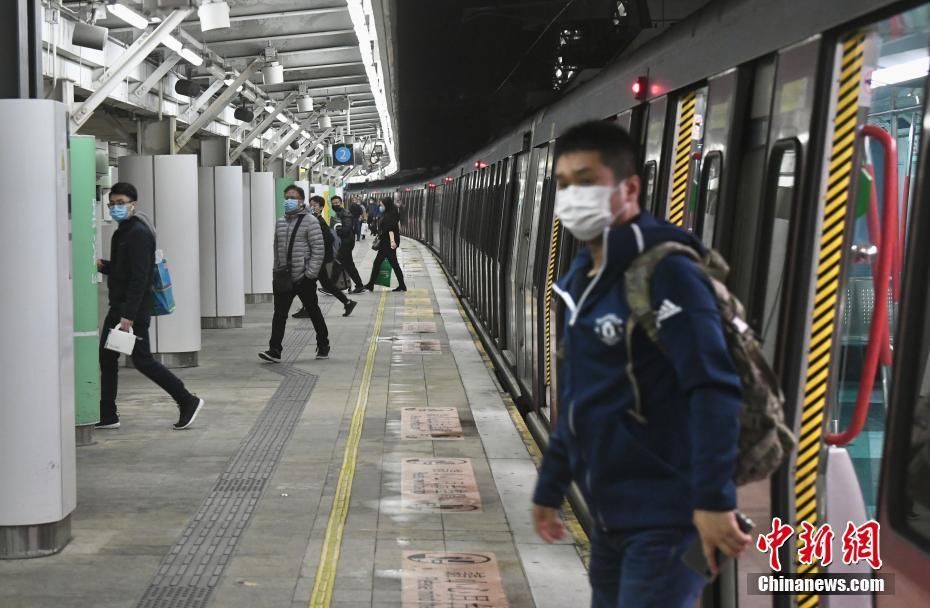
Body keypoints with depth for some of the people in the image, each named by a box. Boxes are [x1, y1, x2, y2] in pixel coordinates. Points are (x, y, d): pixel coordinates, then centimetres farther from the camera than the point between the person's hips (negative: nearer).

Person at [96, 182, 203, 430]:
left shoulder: (139, 233, -16)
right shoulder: (123, 231, 15)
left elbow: (139, 276, -22)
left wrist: (129, 315, -26)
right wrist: (102, 265, 2)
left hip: (134, 308, -10)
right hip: (118, 305, 10)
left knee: (142, 359, -6)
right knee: (106, 357, 10)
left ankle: (188, 401, 3)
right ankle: (107, 415, 17)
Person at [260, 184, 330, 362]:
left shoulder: (309, 222, -7)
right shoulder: (280, 223, 12)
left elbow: (318, 250, -12)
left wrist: (310, 274, -17)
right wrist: (277, 271, 12)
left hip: (304, 278, -5)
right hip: (284, 278, 5)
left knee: (314, 313, 9)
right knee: (279, 314, -4)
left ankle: (323, 347, 24)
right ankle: (275, 351, -6)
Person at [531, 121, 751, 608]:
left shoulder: (665, 272, -15)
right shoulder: (582, 279, 10)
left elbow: (715, 390, -22)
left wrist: (713, 498, -28)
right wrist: (550, 486, 20)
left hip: (665, 516, -8)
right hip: (610, 516, 8)